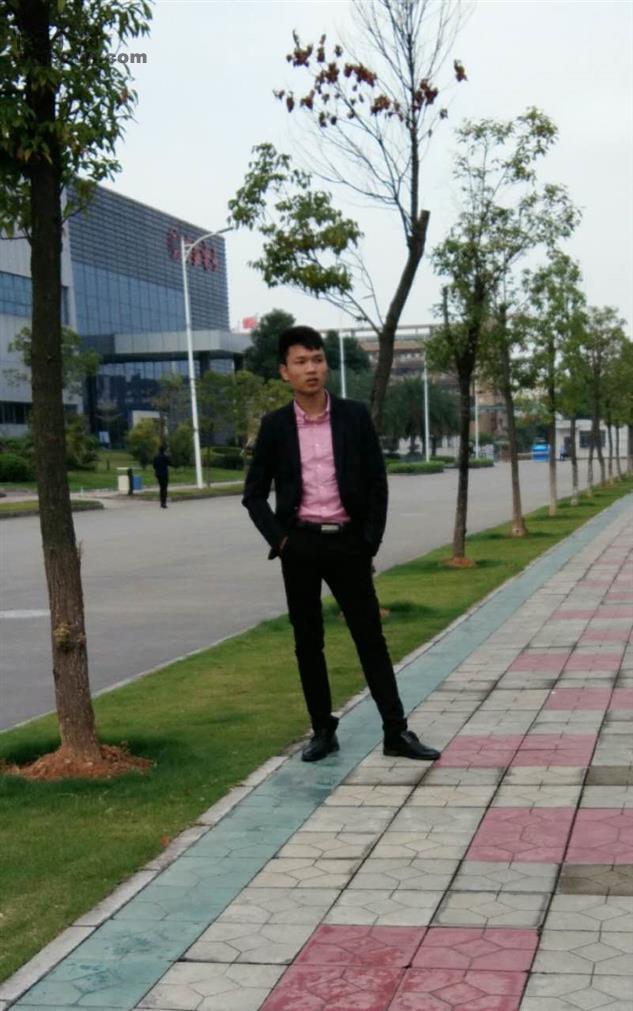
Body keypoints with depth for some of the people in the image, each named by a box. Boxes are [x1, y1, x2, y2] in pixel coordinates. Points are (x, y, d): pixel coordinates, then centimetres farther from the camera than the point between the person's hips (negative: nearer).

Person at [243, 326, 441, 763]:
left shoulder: (355, 416, 1)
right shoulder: (275, 425, 1)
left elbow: (377, 484, 3)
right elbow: (254, 492, 7)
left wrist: (370, 543, -4)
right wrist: (278, 538, -5)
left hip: (348, 542, 0)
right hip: (300, 545, 1)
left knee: (371, 637, 1)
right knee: (308, 642, 6)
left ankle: (396, 731, 5)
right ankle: (323, 731, 16)